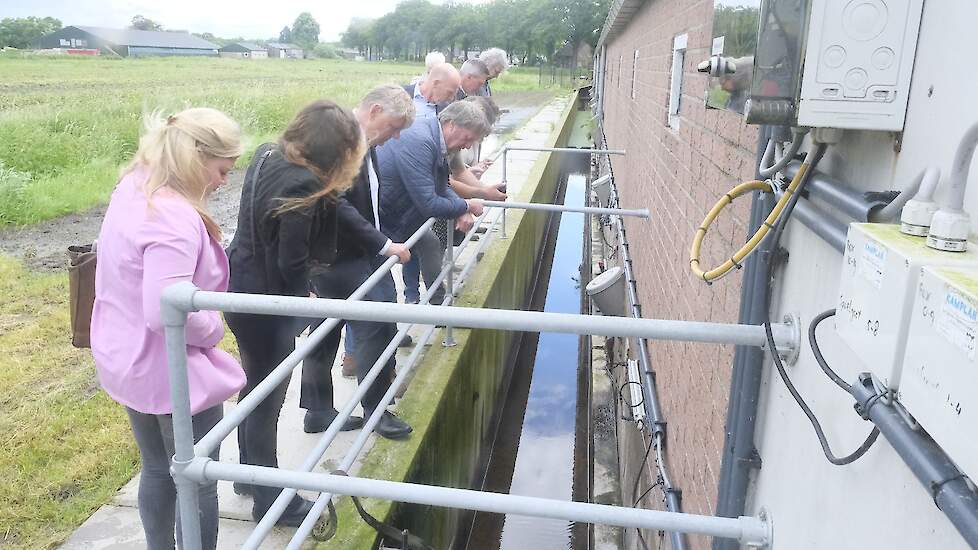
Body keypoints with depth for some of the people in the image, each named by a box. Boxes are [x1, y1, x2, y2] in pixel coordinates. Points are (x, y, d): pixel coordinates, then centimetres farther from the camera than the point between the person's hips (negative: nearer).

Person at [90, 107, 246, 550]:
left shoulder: (133, 189, 0)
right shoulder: (174, 218, -29)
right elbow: (167, 313, -35)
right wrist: (214, 327, -17)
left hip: (128, 362, 9)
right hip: (172, 373, -9)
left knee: (157, 470, 25)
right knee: (198, 484, 10)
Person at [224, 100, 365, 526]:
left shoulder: (266, 155, 2)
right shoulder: (303, 184, -26)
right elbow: (292, 262, -23)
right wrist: (304, 300, -3)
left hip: (241, 289, 9)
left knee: (255, 386, 24)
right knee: (267, 397, 7)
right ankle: (268, 499, 26)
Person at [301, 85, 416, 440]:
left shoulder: (363, 142, 9)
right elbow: (337, 205, -27)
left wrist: (380, 243, 5)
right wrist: (383, 244, -23)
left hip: (350, 254, 10)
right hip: (340, 259, -10)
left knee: (327, 332, 16)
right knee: (377, 328, -4)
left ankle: (318, 411, 28)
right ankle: (376, 409, 13)